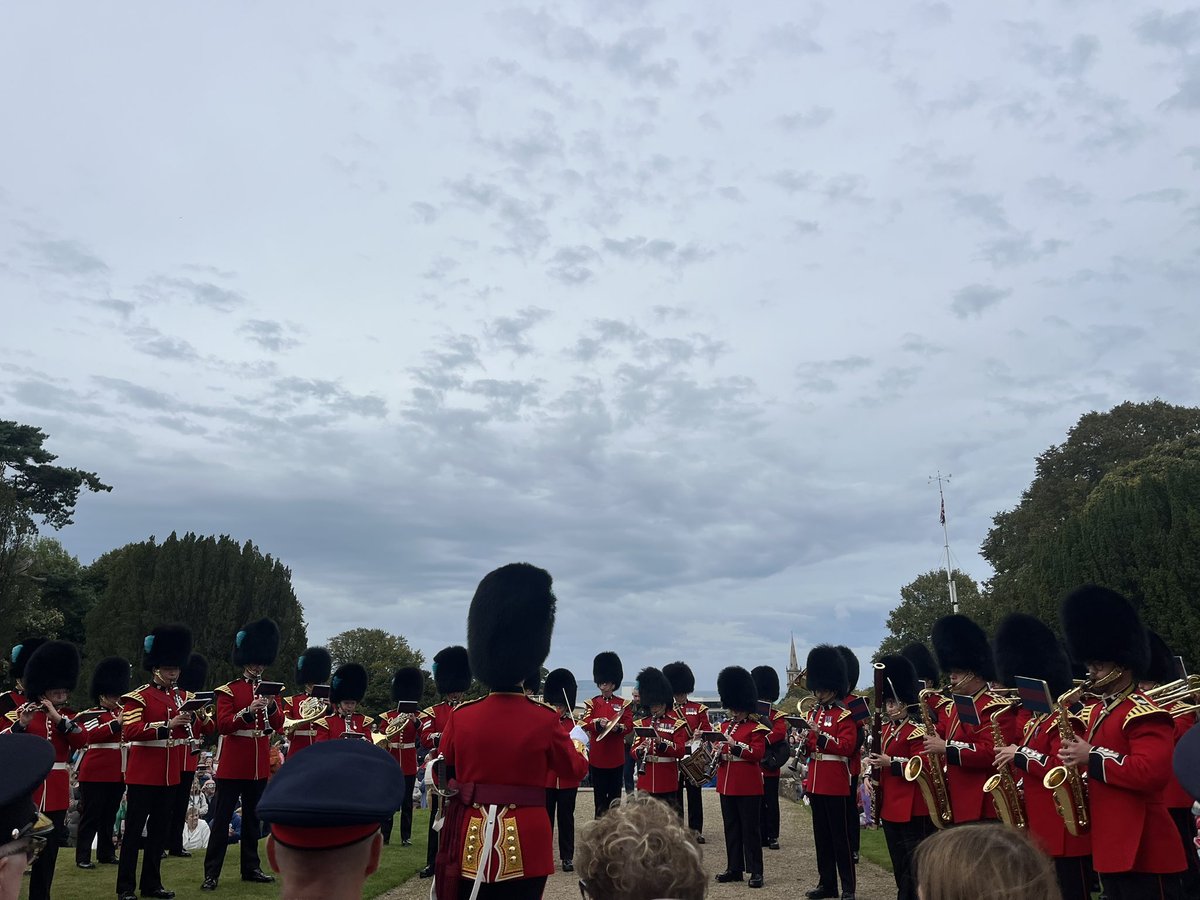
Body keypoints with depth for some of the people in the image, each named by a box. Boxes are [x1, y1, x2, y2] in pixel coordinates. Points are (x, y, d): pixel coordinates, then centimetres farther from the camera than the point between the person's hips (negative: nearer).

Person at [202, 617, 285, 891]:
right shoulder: (228, 690, -4)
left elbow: (278, 724, 1)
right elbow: (222, 725, -14)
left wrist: (272, 707, -19)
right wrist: (249, 711, -28)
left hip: (259, 764, 5)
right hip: (233, 763, -5)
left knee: (253, 817, 13)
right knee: (222, 817, -1)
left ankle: (251, 868, 22)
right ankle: (211, 873, 5)